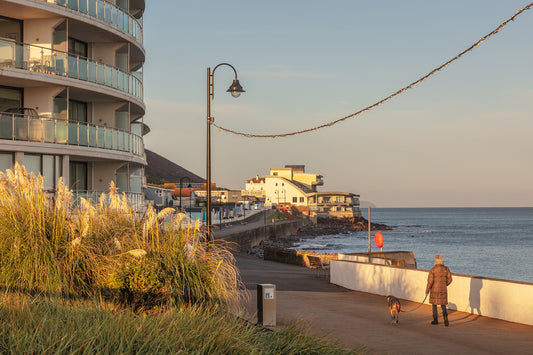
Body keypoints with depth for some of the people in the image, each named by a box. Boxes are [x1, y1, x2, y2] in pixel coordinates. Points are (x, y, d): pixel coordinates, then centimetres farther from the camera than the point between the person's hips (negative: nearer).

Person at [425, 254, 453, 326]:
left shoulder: (432, 270, -12)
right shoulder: (446, 269, -3)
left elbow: (430, 281, -13)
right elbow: (449, 279, 0)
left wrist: (427, 290, -3)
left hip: (434, 290, -2)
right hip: (443, 290, 2)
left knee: (434, 304, 15)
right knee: (443, 304, 10)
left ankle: (435, 320, 21)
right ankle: (445, 314, -19)